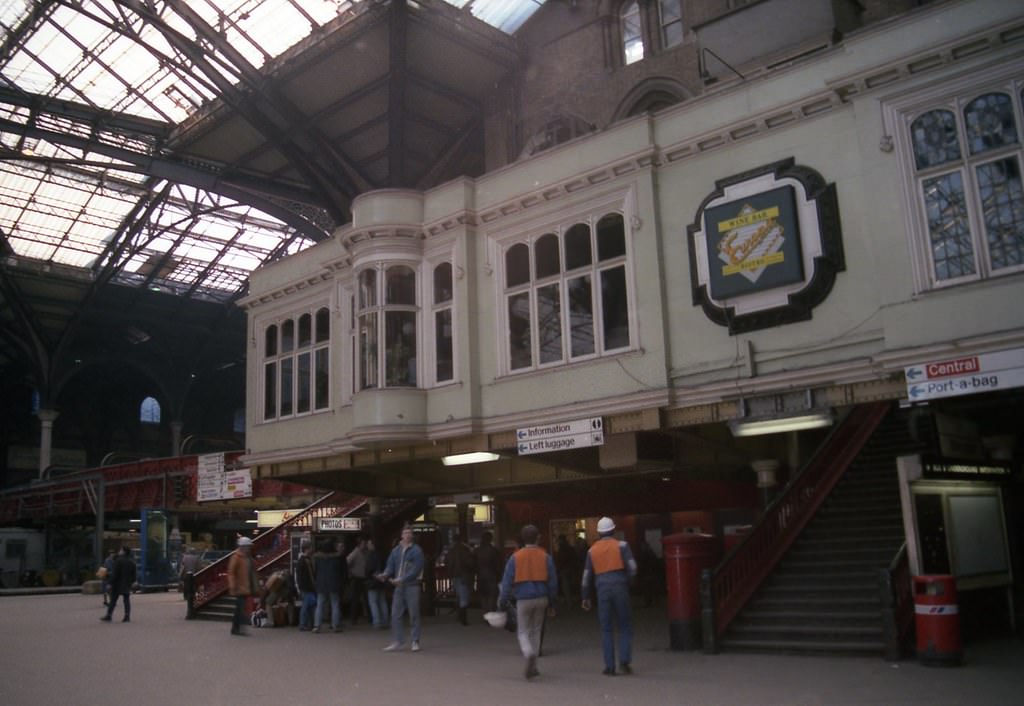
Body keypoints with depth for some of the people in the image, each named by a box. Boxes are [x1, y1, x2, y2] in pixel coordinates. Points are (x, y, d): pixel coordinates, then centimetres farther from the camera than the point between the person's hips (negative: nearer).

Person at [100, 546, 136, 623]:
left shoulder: (119, 560, -14)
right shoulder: (132, 561, 7)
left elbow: (115, 573, -16)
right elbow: (133, 574, 12)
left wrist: (111, 582, -11)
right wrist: (133, 581, 21)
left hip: (118, 584, -5)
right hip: (127, 584, 5)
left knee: (113, 600, 4)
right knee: (126, 600, 6)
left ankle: (108, 616, 8)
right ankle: (127, 617, 1)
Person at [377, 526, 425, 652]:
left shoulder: (416, 550, -5)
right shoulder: (396, 550, 12)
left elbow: (416, 569, -13)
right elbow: (390, 566, 10)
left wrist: (402, 579, -21)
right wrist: (385, 574, -12)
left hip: (412, 586, -5)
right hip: (399, 586, 5)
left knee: (413, 614, 1)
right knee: (395, 614, 3)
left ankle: (415, 641, 11)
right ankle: (397, 641, 10)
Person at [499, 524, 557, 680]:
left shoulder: (515, 557, -3)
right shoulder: (545, 557, 1)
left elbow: (507, 581, -5)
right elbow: (553, 581, 4)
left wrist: (502, 602, 2)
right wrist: (552, 604, 13)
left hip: (523, 599, -2)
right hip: (541, 598, 2)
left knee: (523, 632, 9)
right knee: (536, 631, 17)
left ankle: (530, 654, -21)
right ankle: (532, 667, 19)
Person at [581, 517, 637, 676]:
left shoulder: (592, 550, 9)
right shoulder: (621, 546, 2)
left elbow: (587, 575, 10)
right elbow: (632, 568, -7)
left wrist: (586, 597, 17)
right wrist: (627, 581, 11)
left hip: (603, 590, 2)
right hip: (620, 588, -1)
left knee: (607, 629, 7)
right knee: (625, 627, 9)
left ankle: (609, 667, 4)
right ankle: (624, 660, -6)